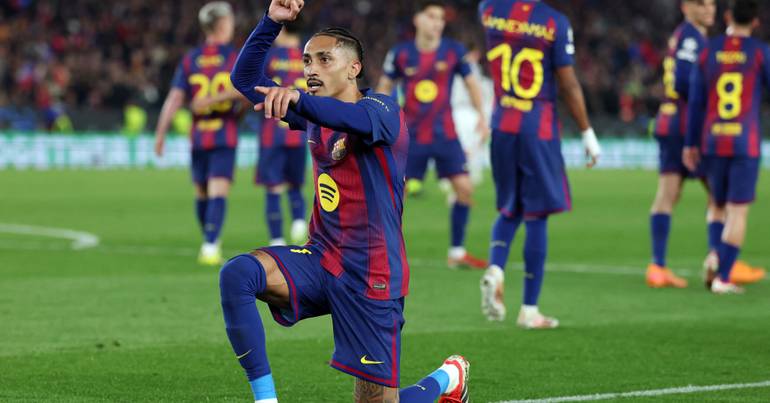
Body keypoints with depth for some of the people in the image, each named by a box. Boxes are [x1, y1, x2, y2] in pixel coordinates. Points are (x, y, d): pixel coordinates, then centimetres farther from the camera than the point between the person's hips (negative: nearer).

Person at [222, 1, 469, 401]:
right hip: (321, 260, 6)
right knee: (236, 275, -24)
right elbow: (246, 78, 13)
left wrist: (297, 98, -56)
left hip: (371, 278, -6)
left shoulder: (382, 109, -12)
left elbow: (355, 119, -37)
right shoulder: (314, 112, 11)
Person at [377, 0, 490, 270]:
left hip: (445, 134, 1)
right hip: (411, 136, -1)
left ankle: (457, 252, 6)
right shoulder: (400, 54, -3)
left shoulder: (453, 52, -2)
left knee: (464, 188, -7)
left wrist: (482, 117, -1)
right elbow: (384, 88, 9)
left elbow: (471, 83, 8)